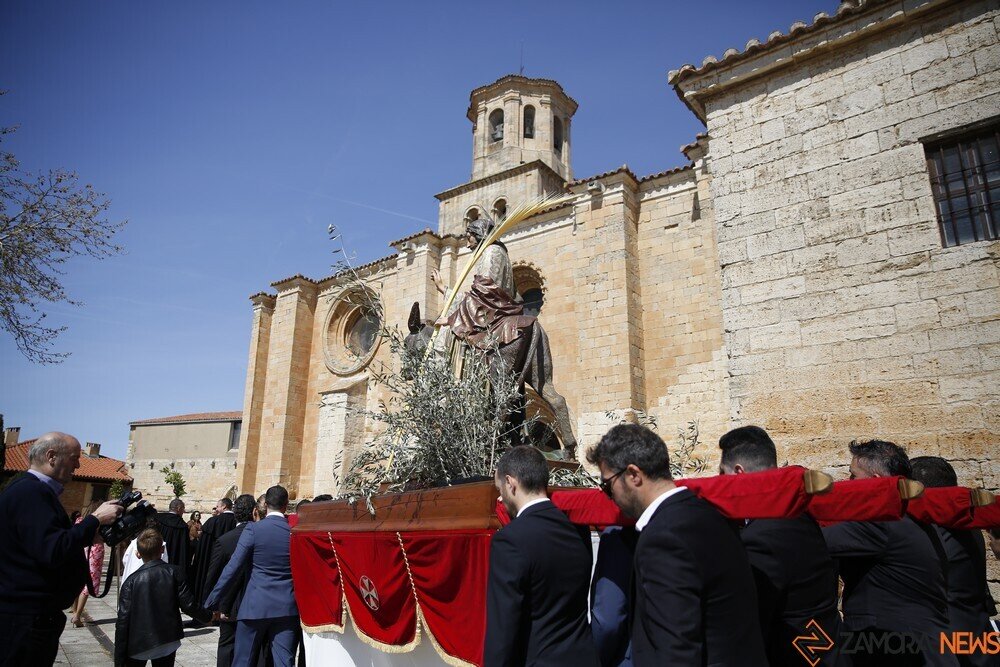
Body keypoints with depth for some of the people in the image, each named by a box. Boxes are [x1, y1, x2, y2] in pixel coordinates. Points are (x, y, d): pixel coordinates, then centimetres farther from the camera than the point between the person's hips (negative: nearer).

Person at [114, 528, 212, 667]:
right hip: (167, 642, 1)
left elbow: (123, 622, -8)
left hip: (137, 645, -1)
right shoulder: (174, 572, -7)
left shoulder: (131, 581, -8)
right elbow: (188, 604, -8)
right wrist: (208, 617, 10)